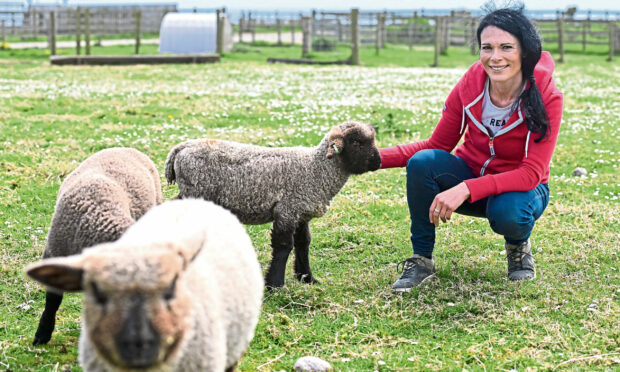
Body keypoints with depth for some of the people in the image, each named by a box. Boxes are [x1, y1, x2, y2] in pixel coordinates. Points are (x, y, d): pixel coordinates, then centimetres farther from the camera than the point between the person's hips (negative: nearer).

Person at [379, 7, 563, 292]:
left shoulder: (546, 98, -23)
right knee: (422, 162, -27)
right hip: (470, 177, 3)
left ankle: (518, 246, 1)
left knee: (507, 213, -38)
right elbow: (437, 145, -4)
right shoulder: (470, 85, -15)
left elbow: (531, 173, -28)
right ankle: (421, 260, -12)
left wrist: (467, 189, -40)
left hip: (521, 188, -3)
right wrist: (375, 158, -18)